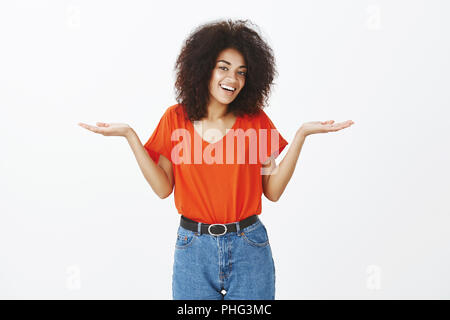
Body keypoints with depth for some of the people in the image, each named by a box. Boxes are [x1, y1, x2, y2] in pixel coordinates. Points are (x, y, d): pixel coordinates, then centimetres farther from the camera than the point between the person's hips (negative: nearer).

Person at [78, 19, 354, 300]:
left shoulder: (255, 120, 0)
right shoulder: (176, 119, 0)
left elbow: (273, 191, -3)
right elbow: (163, 188, -3)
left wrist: (301, 135, -9)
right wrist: (130, 135, -8)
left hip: (249, 248, 0)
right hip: (193, 248, 0)